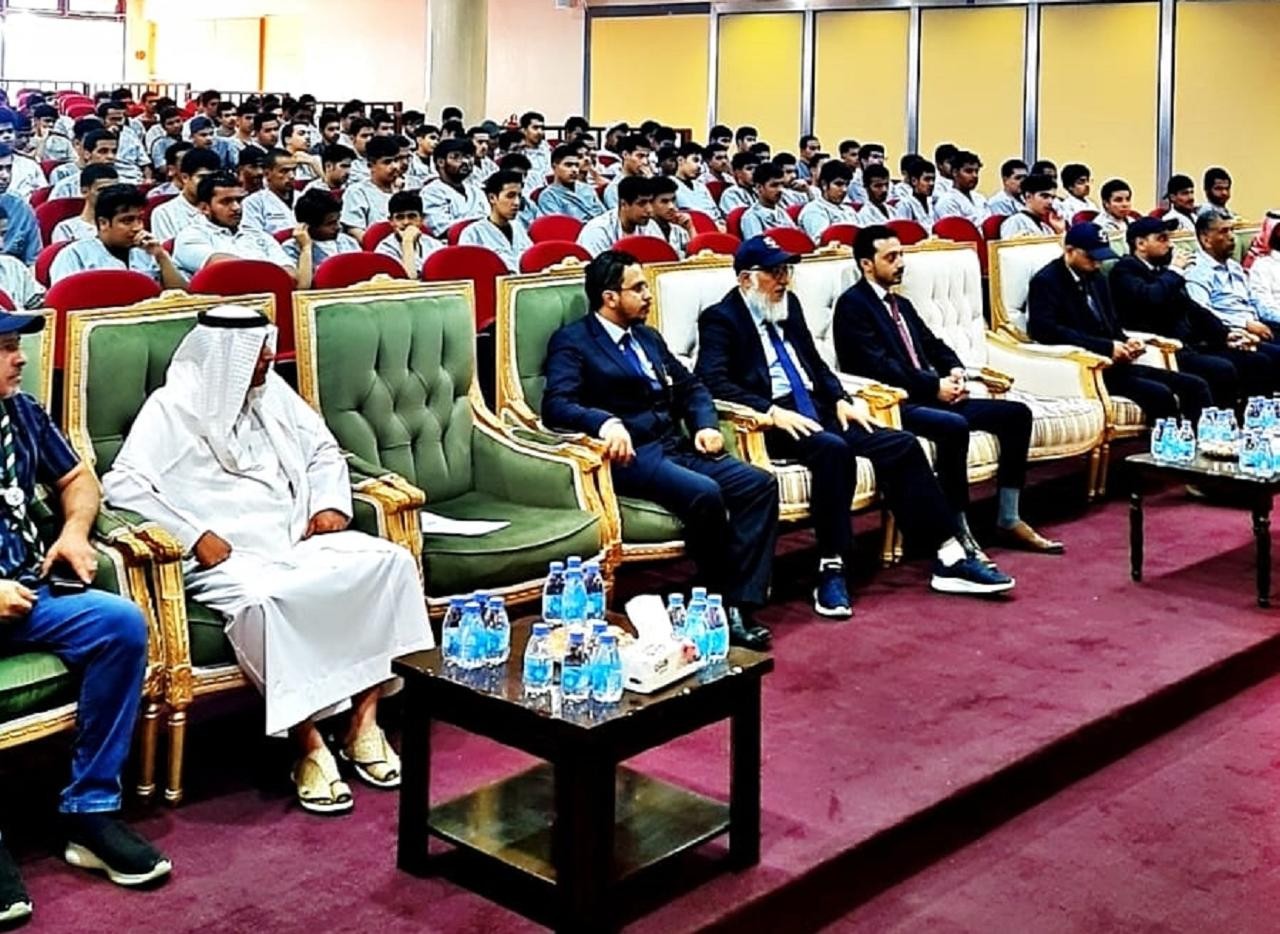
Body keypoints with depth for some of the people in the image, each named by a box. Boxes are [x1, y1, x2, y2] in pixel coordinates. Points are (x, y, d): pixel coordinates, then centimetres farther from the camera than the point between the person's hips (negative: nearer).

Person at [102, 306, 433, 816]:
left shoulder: (271, 391, 15)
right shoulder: (172, 408, -3)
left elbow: (323, 451, 25)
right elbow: (122, 485, -12)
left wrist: (332, 504, 5)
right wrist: (194, 535, -19)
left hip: (300, 539, 6)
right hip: (229, 555, -6)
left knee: (388, 560, -19)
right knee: (267, 601, -39)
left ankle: (363, 721, -15)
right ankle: (310, 746, -26)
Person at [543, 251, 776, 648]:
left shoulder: (648, 337, 23)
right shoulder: (572, 342, 0)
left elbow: (690, 388, 24)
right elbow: (555, 406, -15)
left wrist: (706, 424, 1)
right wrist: (606, 421, -34)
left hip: (676, 447, 8)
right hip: (631, 456, -7)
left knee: (759, 484, -14)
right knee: (705, 493, -32)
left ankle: (739, 606, -18)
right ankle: (722, 603, -13)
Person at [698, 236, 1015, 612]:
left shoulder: (788, 304, 18)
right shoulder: (721, 318, -3)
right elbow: (713, 381, -17)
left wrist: (841, 400, 4)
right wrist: (772, 411, -26)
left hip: (817, 411, 7)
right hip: (774, 424, -7)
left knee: (902, 445, -10)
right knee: (834, 449, -36)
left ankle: (950, 559, -7)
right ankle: (831, 571, -29)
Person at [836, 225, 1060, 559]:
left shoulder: (902, 304, 24)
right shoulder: (852, 305, -5)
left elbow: (933, 345, 23)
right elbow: (877, 365, -15)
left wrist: (955, 370, 0)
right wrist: (934, 385, -16)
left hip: (931, 395, 9)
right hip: (894, 404, -9)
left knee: (1016, 414, -1)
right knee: (954, 426, -37)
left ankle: (1008, 520, 3)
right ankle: (958, 530, -26)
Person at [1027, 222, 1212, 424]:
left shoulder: (1096, 279, 19)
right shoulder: (1046, 281, -7)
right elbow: (1044, 329, -22)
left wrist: (1125, 341, -1)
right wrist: (1107, 347, -23)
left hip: (1112, 364, 9)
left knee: (1195, 387, -4)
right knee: (1159, 394, -28)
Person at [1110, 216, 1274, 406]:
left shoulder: (1161, 269, 21)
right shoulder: (1125, 270, -4)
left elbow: (1193, 308, 24)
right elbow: (1150, 298, -23)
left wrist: (1226, 334, 10)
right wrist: (1174, 270, -7)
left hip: (1190, 345, 9)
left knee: (1260, 362, 0)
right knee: (1223, 370, -29)